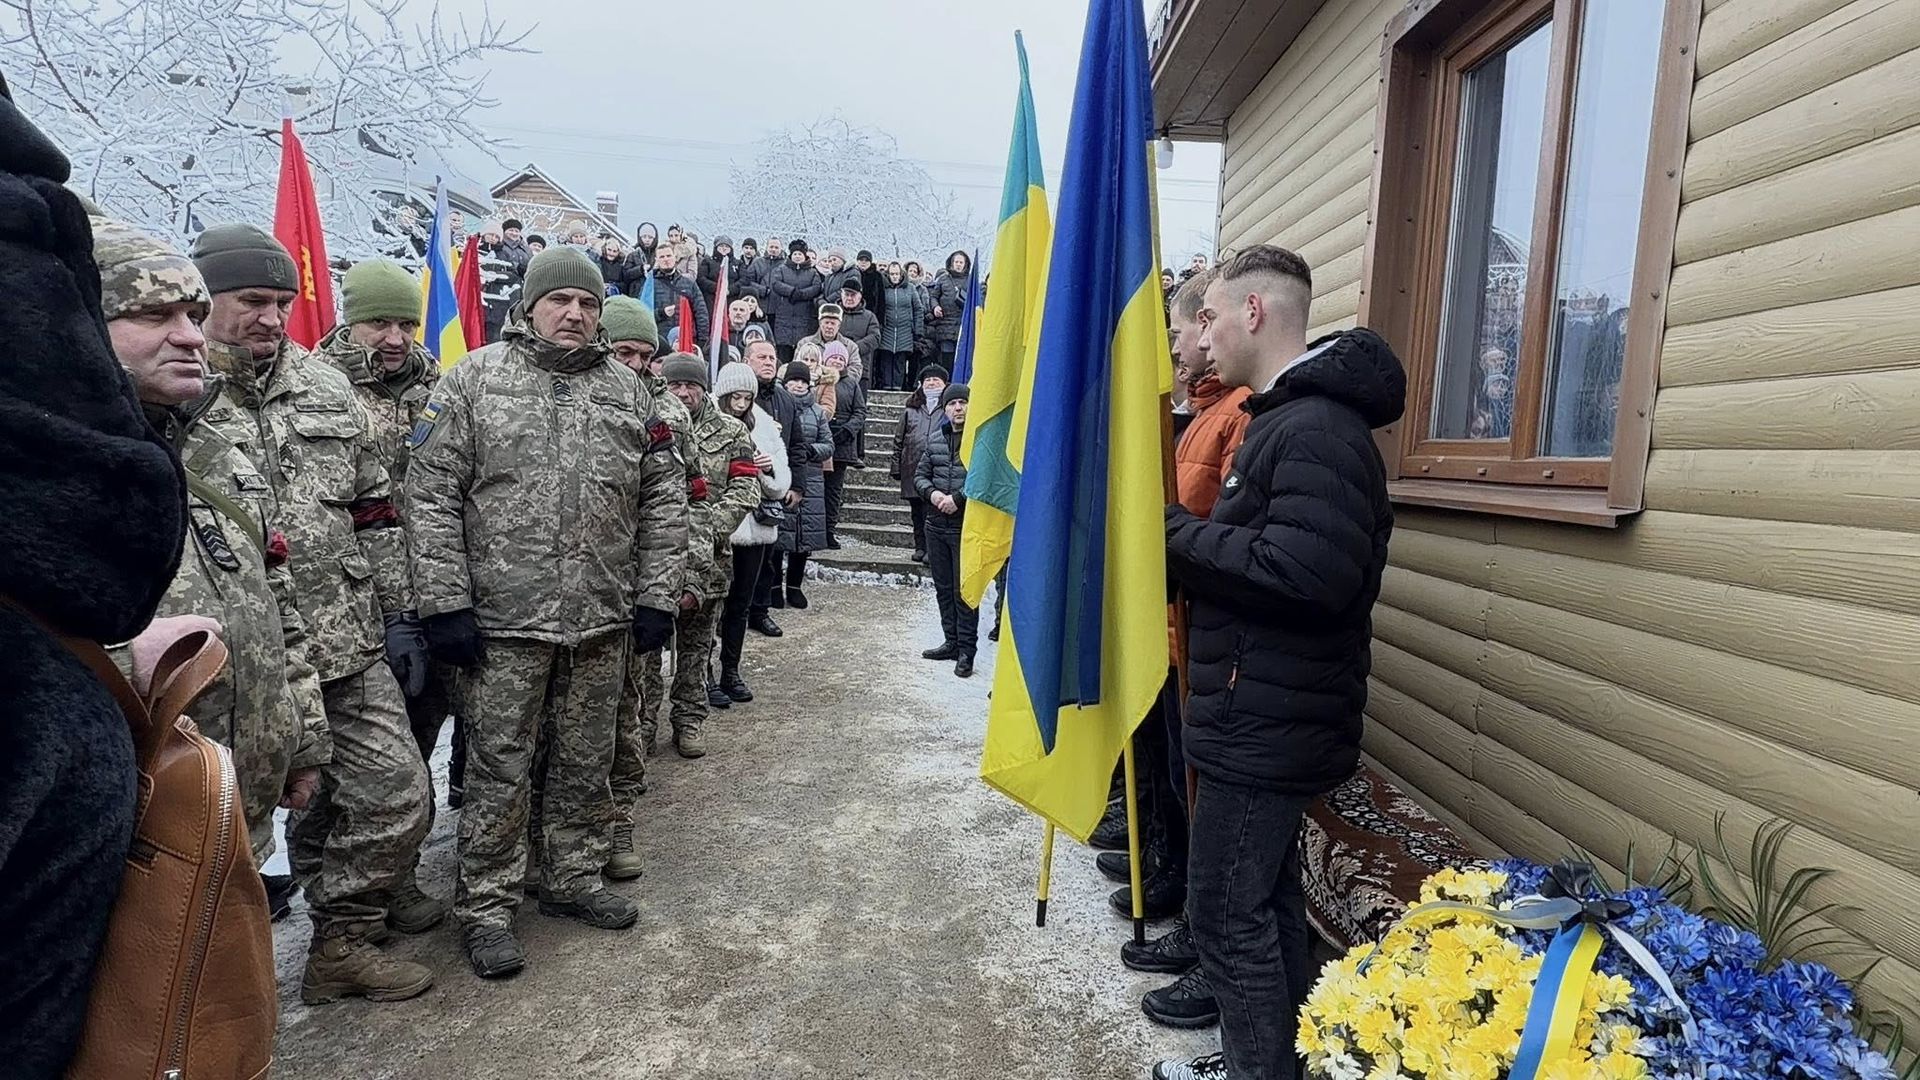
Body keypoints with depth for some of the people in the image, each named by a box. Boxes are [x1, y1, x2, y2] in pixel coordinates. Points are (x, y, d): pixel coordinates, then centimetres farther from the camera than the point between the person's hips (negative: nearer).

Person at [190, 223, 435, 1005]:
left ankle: (342, 932, 26)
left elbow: (375, 510, 12)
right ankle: (342, 932, 32)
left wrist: (398, 612, 10)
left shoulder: (326, 389, 9)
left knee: (397, 794, 7)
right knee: (309, 808, 10)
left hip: (352, 646, 5)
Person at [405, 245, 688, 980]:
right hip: (504, 620, -3)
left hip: (604, 622, 4)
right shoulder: (473, 380, -1)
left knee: (587, 762, 15)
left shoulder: (628, 390, 8)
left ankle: (573, 879, 32)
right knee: (499, 769, 5)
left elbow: (664, 500, 8)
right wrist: (445, 605, -9)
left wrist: (655, 599, 3)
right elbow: (432, 496, -4)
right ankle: (485, 908, 20)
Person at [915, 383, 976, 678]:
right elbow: (920, 475, 14)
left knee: (964, 591, -2)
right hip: (936, 525, 7)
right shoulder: (935, 441, 11)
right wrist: (932, 492, -6)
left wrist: (959, 498, -20)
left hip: (967, 528, -6)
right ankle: (951, 641, 27)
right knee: (943, 588, 14)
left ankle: (966, 651, 6)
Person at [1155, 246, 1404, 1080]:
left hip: (1269, 719, -10)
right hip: (1265, 712, 10)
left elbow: (1304, 572, -30)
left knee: (1228, 914, 0)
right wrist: (1191, 533, 0)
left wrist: (1179, 531, -19)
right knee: (1265, 903, 20)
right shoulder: (1288, 417, 15)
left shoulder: (1319, 429, -19)